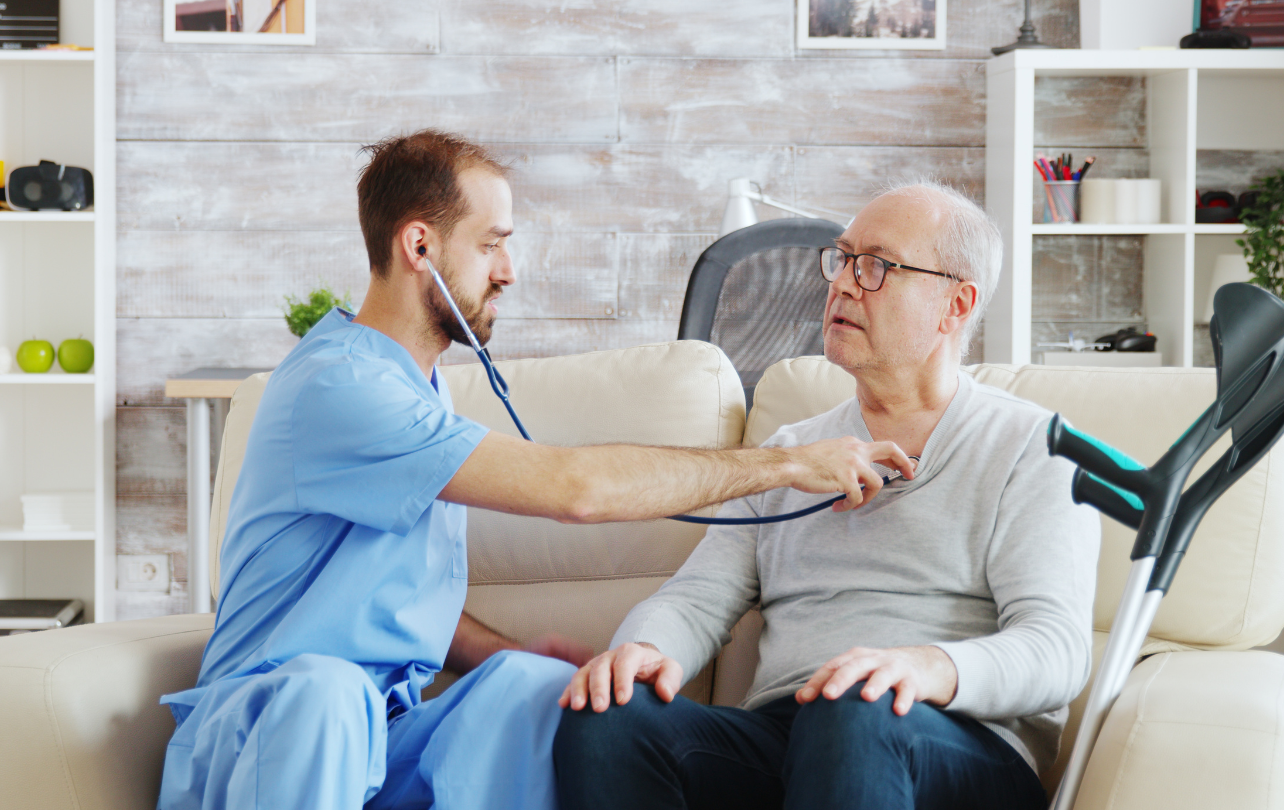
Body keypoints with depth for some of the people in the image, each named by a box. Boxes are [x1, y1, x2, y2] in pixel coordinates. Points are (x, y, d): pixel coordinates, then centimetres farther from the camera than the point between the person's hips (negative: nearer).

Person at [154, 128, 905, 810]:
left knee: (539, 684, -23)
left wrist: (509, 656, 0)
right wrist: (787, 464, -17)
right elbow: (572, 487, -24)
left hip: (382, 733, 7)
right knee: (323, 688, -41)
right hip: (263, 725, -7)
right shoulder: (337, 385, -17)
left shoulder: (423, 386, 17)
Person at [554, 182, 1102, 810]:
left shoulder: (1031, 448, 8)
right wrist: (643, 649, -11)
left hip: (961, 747, -4)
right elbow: (699, 597, 15)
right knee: (601, 717, -26)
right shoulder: (787, 453, 25)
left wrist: (933, 668, -28)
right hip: (774, 733, 4)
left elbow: (1057, 647, -5)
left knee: (854, 713, -41)